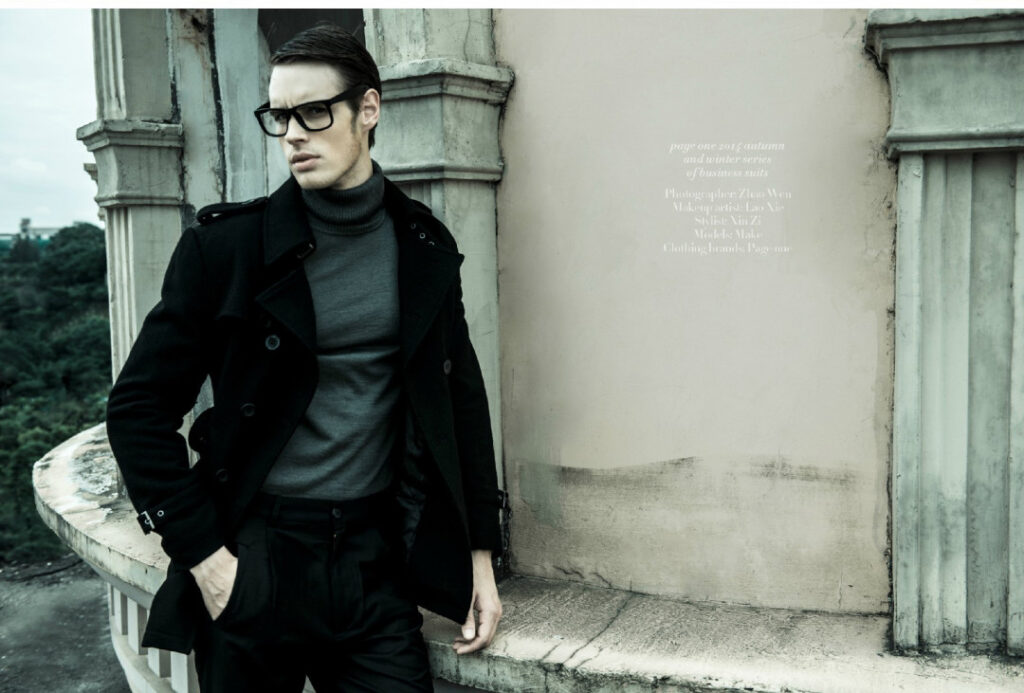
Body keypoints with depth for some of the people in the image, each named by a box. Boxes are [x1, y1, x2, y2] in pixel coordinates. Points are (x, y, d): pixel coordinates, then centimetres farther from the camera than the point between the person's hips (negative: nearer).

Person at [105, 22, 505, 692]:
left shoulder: (426, 248, 3)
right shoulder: (226, 245, -6)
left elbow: (462, 400, 9)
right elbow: (139, 407, -3)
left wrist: (481, 554, 6)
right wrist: (202, 555, -10)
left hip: (377, 560, 2)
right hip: (254, 564, -2)